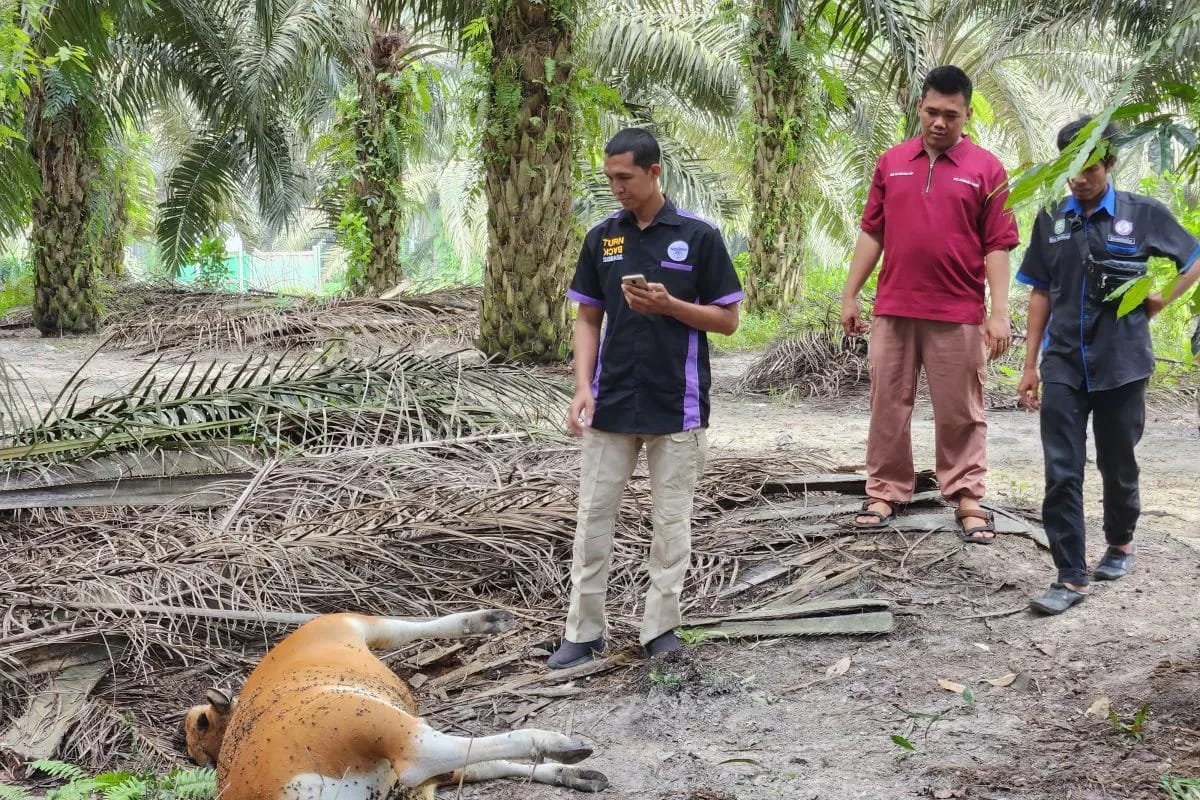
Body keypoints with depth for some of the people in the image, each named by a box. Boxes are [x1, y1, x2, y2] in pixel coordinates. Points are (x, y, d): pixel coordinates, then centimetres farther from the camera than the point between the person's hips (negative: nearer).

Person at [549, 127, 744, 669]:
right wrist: (583, 387, -5)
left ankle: (661, 628, 17)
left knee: (671, 521, 5)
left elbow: (727, 320, -2)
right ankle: (584, 630, 14)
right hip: (611, 403, 3)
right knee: (593, 517, 5)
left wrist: (668, 305, -18)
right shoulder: (601, 238, 5)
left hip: (676, 405, -3)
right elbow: (588, 318, 8)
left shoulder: (698, 236, -5)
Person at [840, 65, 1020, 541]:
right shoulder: (891, 163, 8)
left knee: (960, 412, 4)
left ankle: (967, 499, 13)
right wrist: (850, 296, 7)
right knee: (888, 405, 9)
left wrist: (999, 313, -10)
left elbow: (998, 246, -3)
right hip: (893, 310, 3)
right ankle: (885, 493, 18)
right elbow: (872, 233, 11)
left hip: (958, 314, -3)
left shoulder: (986, 168, -1)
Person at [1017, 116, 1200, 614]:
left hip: (1122, 366, -1)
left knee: (1118, 465, 13)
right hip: (1063, 368, 2)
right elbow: (1041, 294, 10)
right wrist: (1030, 364, 8)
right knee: (1061, 474, -5)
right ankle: (1071, 577, -1)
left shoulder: (1144, 214, -3)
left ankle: (1120, 543, 38)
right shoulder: (1051, 220, 5)